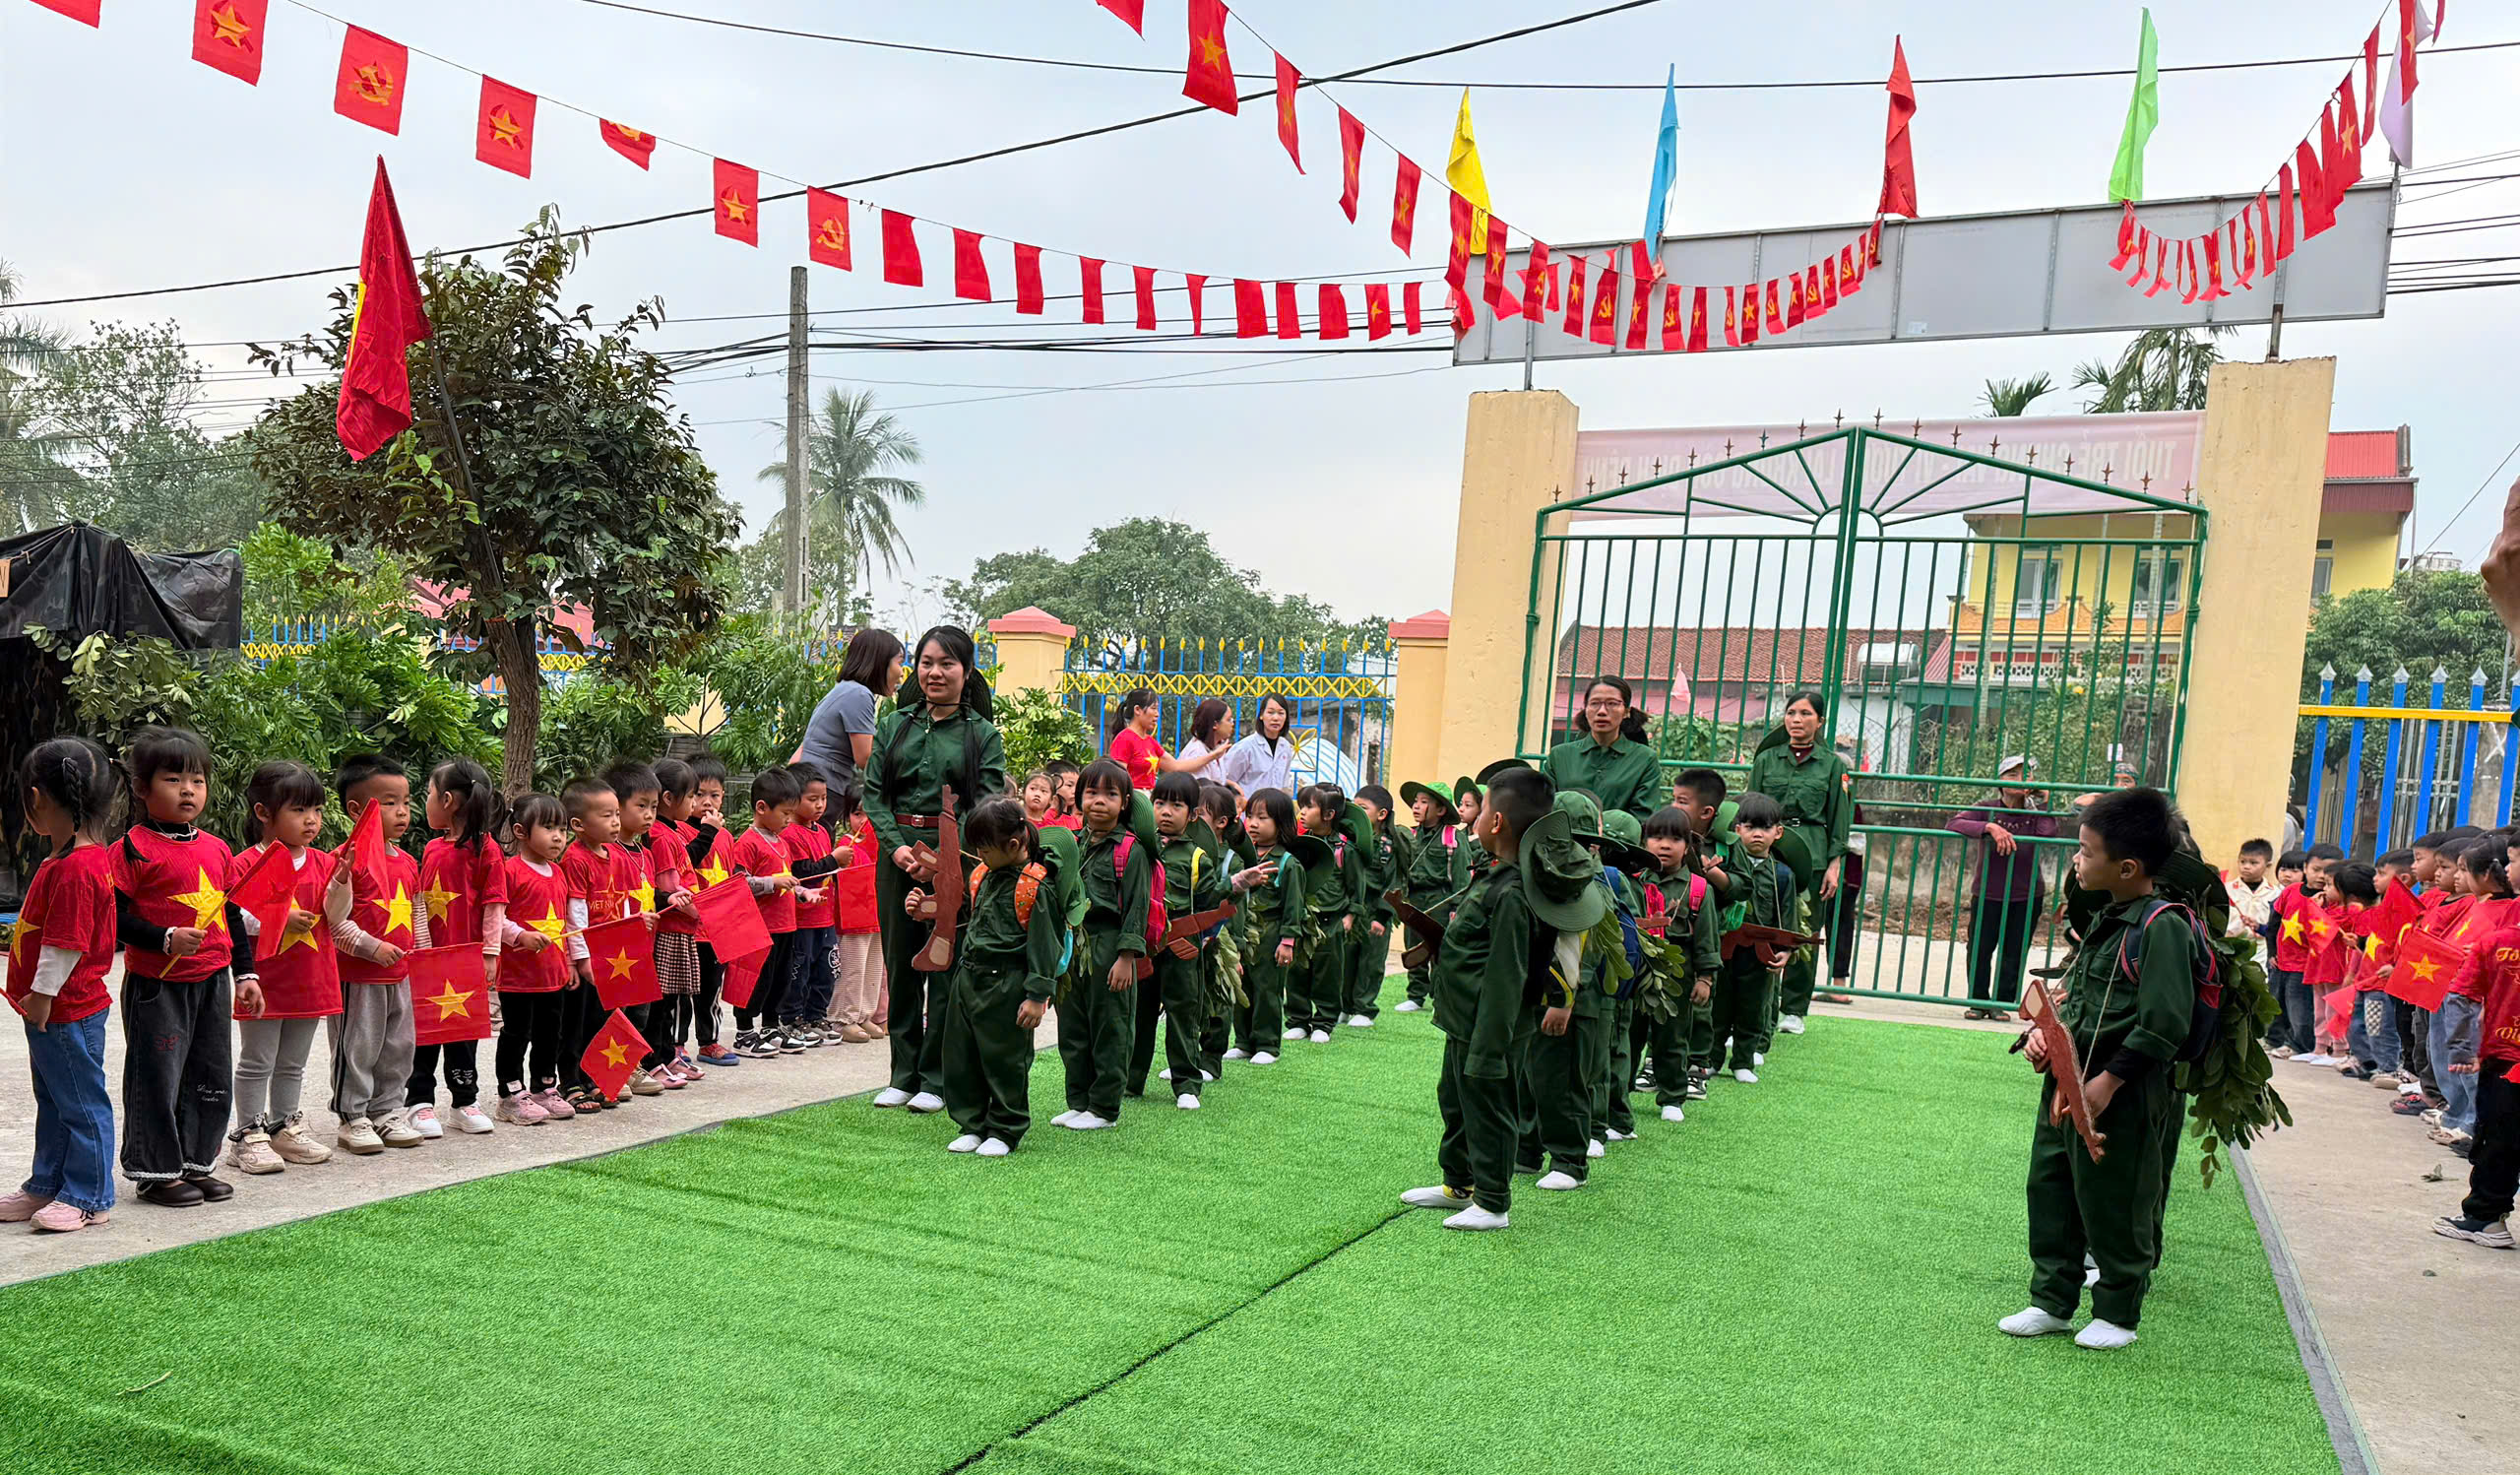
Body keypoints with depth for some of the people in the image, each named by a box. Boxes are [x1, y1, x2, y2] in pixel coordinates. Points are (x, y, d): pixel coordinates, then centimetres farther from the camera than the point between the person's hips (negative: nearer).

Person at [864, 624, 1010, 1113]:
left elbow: (989, 803, -6)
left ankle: (937, 1078, 10)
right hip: (898, 854, 3)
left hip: (956, 858, -3)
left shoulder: (983, 734, 2)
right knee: (899, 963, 7)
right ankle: (903, 1075, 18)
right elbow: (873, 791, 6)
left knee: (945, 966, -1)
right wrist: (897, 846, -9)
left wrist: (945, 856, -17)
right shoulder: (895, 725, 11)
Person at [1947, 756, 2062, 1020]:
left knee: (2014, 952, 5)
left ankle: (2001, 1003, 19)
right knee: (1980, 949, 0)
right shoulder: (1987, 809, -6)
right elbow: (1952, 824, -23)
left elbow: (2048, 835, -23)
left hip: (2026, 897, 1)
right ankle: (1978, 1001, 16)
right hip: (1987, 894, -1)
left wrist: (2042, 802, -16)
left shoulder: (2034, 813, -1)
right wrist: (1990, 827, -34)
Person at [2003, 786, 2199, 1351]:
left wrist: (2108, 1082, -22)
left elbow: (2163, 1025, -22)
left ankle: (2118, 1314, 25)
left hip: (2121, 1095, -9)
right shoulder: (2107, 918, 10)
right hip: (2067, 1080, 9)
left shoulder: (2162, 927, -17)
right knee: (2050, 1191, 15)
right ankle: (2052, 1302, 29)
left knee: (2114, 1205, 6)